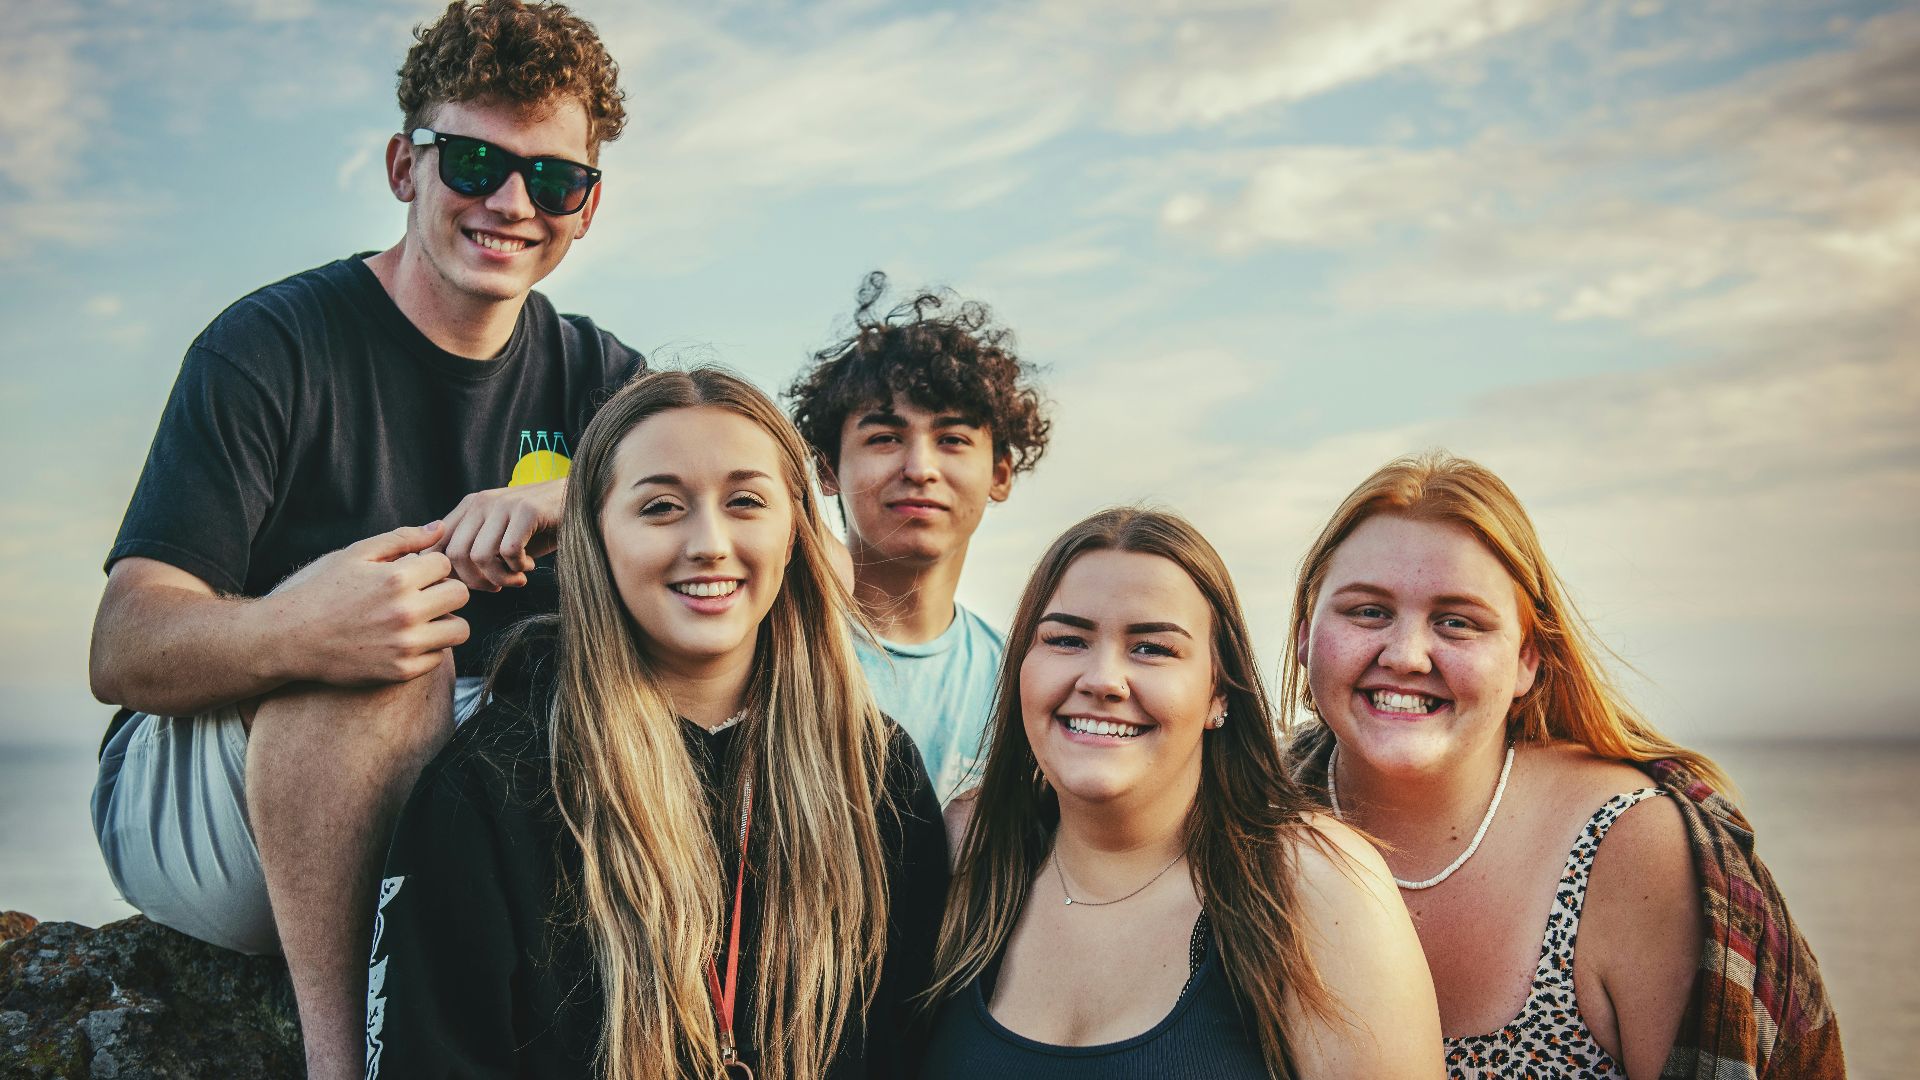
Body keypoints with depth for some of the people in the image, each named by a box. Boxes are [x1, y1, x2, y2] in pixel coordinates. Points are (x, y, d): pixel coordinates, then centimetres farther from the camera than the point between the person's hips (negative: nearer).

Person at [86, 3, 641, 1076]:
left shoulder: (593, 375, 5)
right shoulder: (273, 346, -11)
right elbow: (122, 648, -19)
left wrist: (572, 500, -30)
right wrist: (286, 632, -43)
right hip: (186, 813, -4)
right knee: (380, 657, -34)